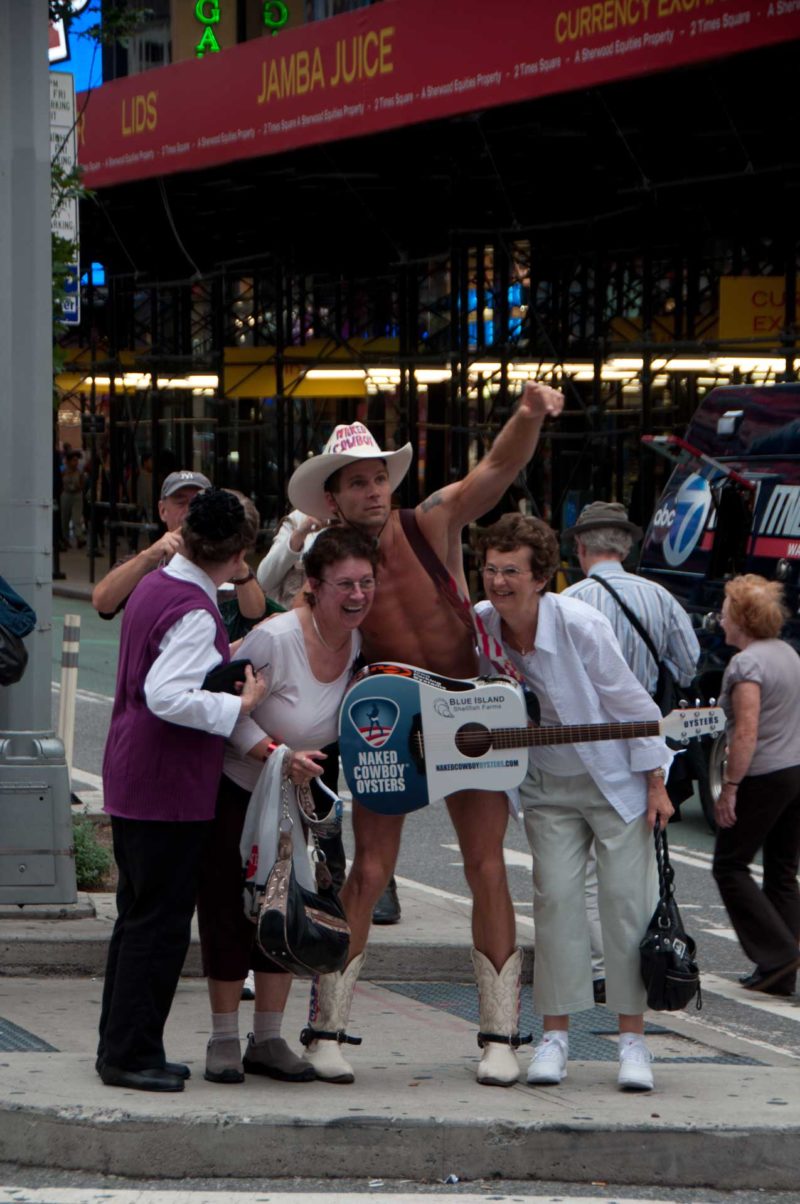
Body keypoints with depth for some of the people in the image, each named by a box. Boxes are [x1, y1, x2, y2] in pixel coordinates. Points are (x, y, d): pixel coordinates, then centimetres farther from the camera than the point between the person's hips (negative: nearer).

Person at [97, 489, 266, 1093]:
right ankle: (132, 1054, 2)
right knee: (161, 922, -2)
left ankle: (122, 1047, 22)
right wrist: (240, 705, -21)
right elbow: (167, 696, -29)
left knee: (139, 913, 16)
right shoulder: (195, 612, -19)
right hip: (170, 787, -10)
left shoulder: (154, 586, 9)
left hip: (130, 781, 10)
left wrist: (225, 659, 16)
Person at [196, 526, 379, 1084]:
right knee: (231, 909, -3)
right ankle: (224, 1040, 9)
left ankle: (268, 1040, 17)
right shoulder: (274, 639, -28)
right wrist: (279, 756, -32)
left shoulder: (363, 642, -8)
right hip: (236, 788, -6)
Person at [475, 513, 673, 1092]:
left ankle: (633, 1039, 2)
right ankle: (555, 1034, 4)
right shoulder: (478, 625, -11)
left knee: (627, 901, -5)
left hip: (616, 781, -3)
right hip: (549, 788, 4)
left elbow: (632, 704, -13)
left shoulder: (581, 625, -23)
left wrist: (656, 785, -10)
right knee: (556, 898, -4)